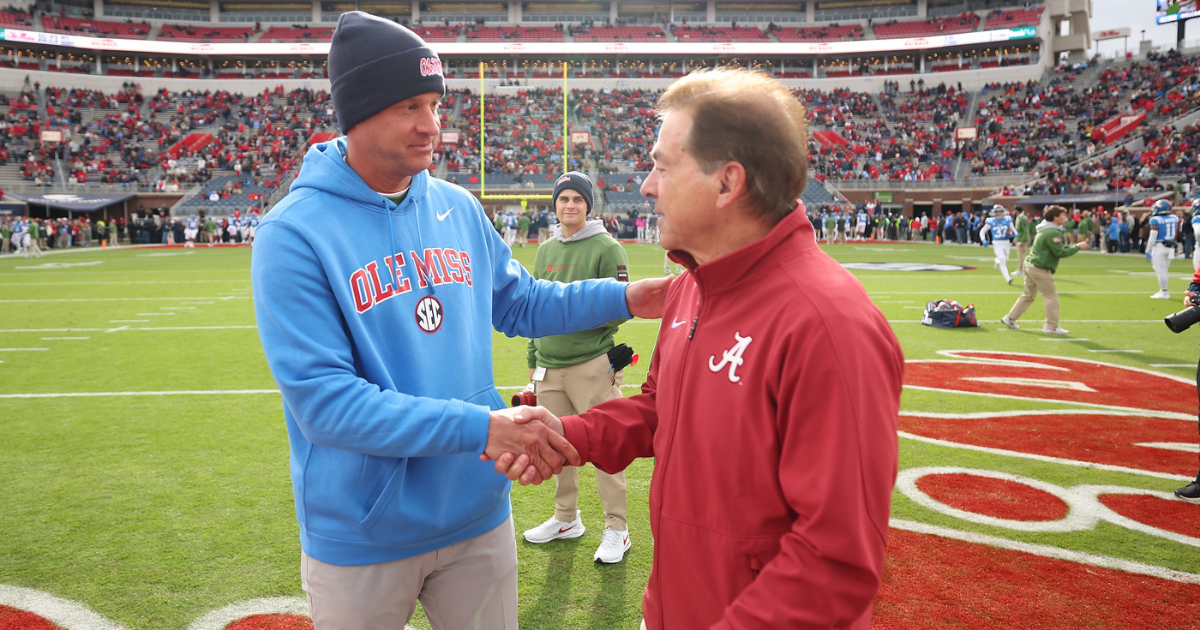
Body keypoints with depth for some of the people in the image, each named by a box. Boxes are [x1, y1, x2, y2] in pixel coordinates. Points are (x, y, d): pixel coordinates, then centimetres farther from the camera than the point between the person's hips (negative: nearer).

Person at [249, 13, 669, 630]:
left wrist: (622, 298, -1)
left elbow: (518, 303, 14)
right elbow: (321, 400, -22)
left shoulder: (459, 207, 2)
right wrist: (480, 426, -29)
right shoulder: (294, 234, -16)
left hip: (479, 514, 4)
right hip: (362, 538, -4)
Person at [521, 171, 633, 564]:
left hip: (593, 365, -6)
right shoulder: (545, 250, 16)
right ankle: (566, 519, 29)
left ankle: (616, 529, 9)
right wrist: (533, 360, 19)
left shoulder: (606, 248, -3)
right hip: (549, 367, 6)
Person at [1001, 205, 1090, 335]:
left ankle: (1010, 318, 19)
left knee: (1028, 295, 18)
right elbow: (1060, 252, -18)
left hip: (1030, 266, 10)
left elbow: (1058, 248, 23)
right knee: (1051, 296, -2)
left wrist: (1073, 246, 12)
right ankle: (1052, 326, 2)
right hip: (1040, 269, -10)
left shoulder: (1045, 230, 17)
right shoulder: (1053, 233, -16)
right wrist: (1077, 247, -10)